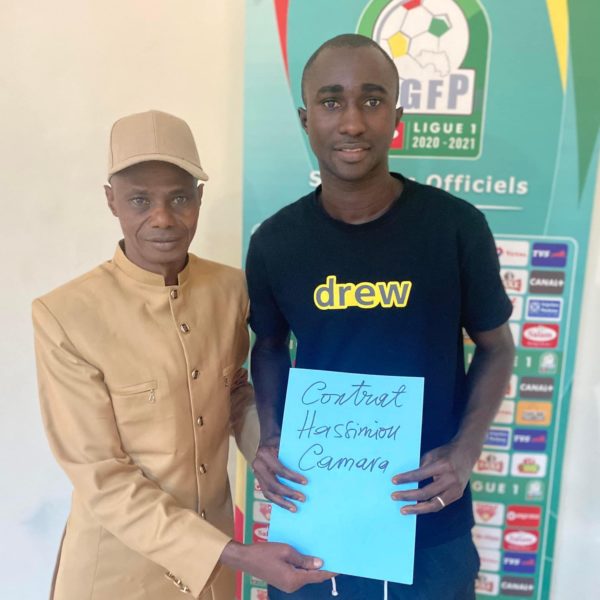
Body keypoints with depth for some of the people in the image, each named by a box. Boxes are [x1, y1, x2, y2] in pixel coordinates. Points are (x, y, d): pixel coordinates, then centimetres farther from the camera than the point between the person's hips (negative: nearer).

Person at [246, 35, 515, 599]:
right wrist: (269, 437, -6)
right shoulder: (274, 241, -6)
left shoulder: (457, 226, -12)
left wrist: (465, 451, -13)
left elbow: (496, 347, 0)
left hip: (429, 520, -1)